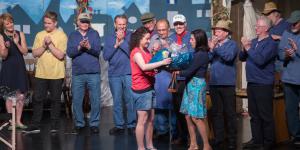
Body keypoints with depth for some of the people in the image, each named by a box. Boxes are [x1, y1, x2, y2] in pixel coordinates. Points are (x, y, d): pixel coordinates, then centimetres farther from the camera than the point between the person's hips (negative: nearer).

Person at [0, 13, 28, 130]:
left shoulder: (20, 34, 3)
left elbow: (25, 52, 0)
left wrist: (17, 43, -15)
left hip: (20, 68, 2)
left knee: (21, 96, 3)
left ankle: (18, 121, 15)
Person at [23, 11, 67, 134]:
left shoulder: (62, 36, -5)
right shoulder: (40, 35, 6)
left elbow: (60, 55, -13)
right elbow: (34, 53, 1)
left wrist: (50, 44, -17)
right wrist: (44, 45, -13)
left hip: (56, 74, -3)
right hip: (41, 73, 3)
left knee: (55, 100, 6)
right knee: (37, 99, 5)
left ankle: (54, 125, 16)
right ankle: (35, 126, 13)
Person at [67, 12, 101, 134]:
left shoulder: (95, 34, 6)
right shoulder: (72, 35, 9)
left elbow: (98, 51, -5)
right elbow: (69, 53, -3)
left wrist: (89, 47, -24)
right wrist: (79, 47, -19)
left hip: (93, 72, -1)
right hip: (77, 73, 1)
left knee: (95, 100, 2)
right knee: (77, 100, 5)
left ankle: (94, 124, 13)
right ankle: (79, 123, 18)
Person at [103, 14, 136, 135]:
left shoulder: (132, 36, 3)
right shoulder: (109, 38, 11)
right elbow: (105, 56, 2)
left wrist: (122, 41, -12)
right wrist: (116, 45, -7)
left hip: (129, 73, -2)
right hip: (114, 74, 3)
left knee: (130, 100, -3)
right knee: (117, 101, 6)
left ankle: (131, 125, 8)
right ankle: (119, 125, 15)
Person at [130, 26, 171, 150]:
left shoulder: (146, 51, 15)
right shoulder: (136, 52, -13)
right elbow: (144, 67, -30)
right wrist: (162, 62, -31)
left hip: (150, 88, 9)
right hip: (141, 90, -9)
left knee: (151, 119, 12)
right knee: (142, 120, -4)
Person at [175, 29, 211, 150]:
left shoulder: (201, 54, -15)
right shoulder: (197, 53, 10)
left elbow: (189, 71, -16)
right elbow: (190, 69, 8)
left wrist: (177, 72, -1)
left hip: (197, 85, -9)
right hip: (191, 85, 9)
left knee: (196, 117, -6)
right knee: (188, 116, 9)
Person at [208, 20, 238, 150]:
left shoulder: (232, 44, -1)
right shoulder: (213, 44, 12)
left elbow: (229, 57, -19)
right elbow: (207, 60, 3)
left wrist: (216, 47, -18)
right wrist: (211, 49, -11)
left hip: (227, 84, -5)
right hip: (214, 83, 5)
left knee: (229, 112, 1)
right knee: (216, 112, 9)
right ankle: (218, 139, 18)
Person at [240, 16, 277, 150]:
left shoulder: (270, 43, -10)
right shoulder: (253, 41, 11)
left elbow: (260, 60, -23)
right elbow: (242, 58, 10)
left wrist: (248, 48, -16)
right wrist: (245, 48, -9)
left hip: (264, 85, -7)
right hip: (251, 83, 7)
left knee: (265, 115, 1)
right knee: (254, 114, 14)